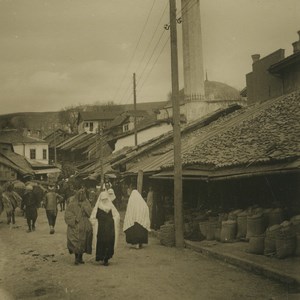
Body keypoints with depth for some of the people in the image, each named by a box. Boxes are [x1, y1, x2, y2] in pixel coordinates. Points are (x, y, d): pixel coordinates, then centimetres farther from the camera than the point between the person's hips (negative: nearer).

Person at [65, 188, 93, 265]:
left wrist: (83, 206, -10)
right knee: (76, 242, -11)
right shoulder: (72, 204, 2)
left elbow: (90, 213, -1)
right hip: (75, 227, -3)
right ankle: (76, 258, -7)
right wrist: (75, 219, -16)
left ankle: (80, 258, 17)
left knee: (83, 242, 5)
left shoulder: (87, 203, 11)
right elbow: (68, 214, -4)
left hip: (85, 227, 3)